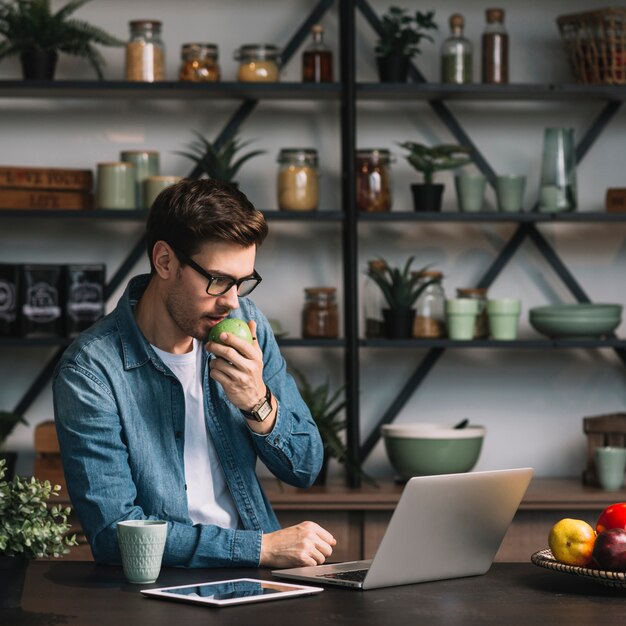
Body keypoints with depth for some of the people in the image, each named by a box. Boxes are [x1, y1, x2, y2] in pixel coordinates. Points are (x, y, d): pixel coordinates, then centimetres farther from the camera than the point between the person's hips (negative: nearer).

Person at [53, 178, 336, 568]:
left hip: (253, 579, 4)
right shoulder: (90, 371, -13)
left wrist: (259, 404, -12)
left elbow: (306, 469, 8)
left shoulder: (246, 325, 3)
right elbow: (113, 530, -17)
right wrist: (262, 547, -20)